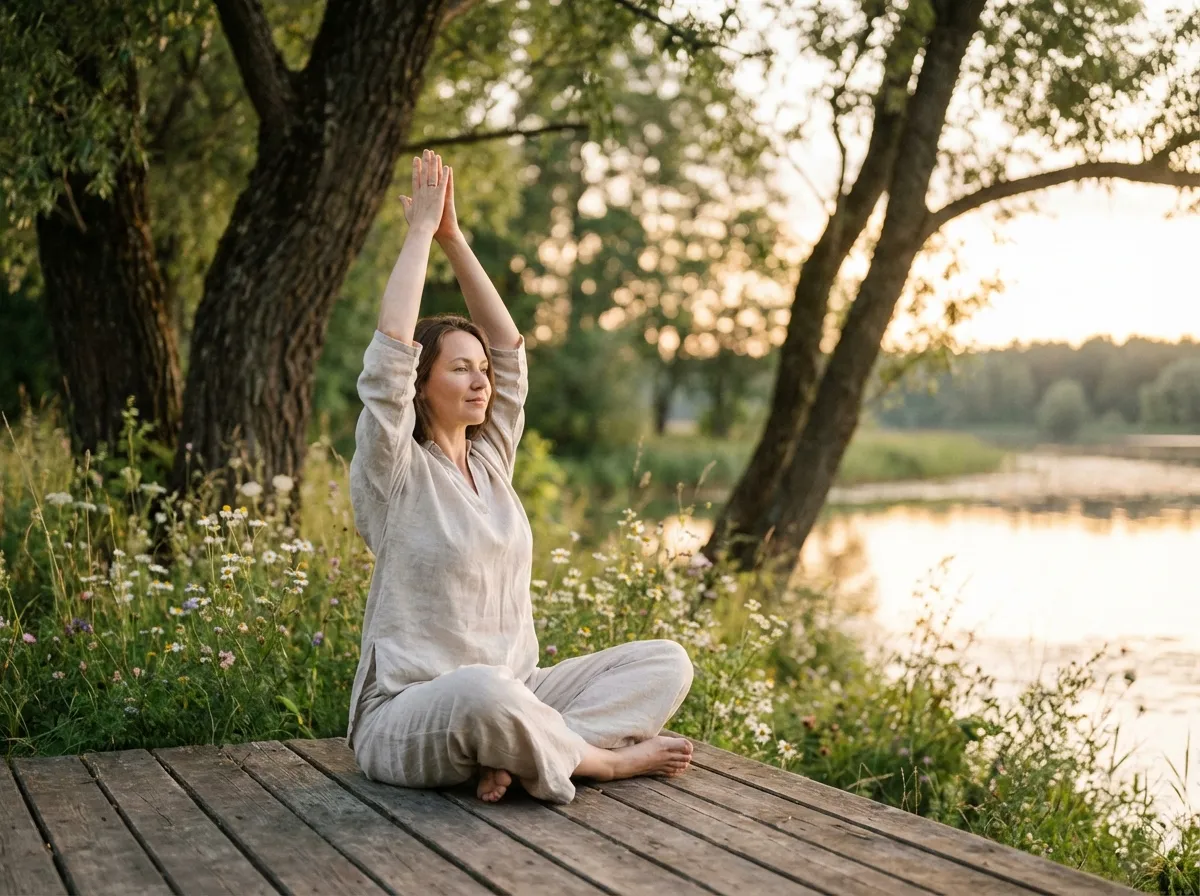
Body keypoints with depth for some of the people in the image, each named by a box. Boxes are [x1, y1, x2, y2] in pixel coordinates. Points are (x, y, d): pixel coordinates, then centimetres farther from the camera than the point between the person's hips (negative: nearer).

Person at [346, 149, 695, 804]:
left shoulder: (491, 460, 11)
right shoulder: (395, 474, -7)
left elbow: (507, 344, 8)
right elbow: (391, 350, -19)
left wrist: (453, 238, 3)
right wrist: (420, 231, -11)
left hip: (513, 695, 7)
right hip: (407, 717, -7)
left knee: (666, 663, -7)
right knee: (481, 692, -42)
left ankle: (516, 754, -21)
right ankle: (603, 759, -16)